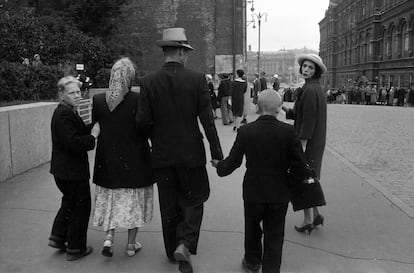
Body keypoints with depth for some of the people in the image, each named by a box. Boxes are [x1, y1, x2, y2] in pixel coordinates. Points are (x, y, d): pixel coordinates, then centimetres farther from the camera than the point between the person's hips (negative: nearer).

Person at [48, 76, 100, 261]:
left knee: (69, 203, 25)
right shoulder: (64, 114, -21)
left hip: (64, 170, 10)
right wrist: (93, 136, -17)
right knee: (80, 206, 4)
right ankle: (75, 249, 16)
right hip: (72, 171, -10)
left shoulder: (67, 111, 12)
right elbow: (74, 143, -29)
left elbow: (79, 132, 13)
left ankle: (57, 237, 35)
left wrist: (92, 129, -1)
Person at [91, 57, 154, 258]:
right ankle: (131, 245, 23)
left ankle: (108, 237, 8)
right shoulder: (138, 100, -16)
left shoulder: (98, 100, -6)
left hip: (108, 161, 3)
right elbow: (147, 130, -14)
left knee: (111, 199, 22)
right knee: (134, 200, 14)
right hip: (135, 161, -3)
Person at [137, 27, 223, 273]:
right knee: (193, 199, 16)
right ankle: (185, 244, 0)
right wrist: (217, 152, -3)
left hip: (162, 154, 2)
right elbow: (207, 119, -10)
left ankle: (172, 250, 30)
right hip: (191, 152, -2)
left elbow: (144, 121, -8)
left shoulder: (150, 81, -5)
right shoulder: (197, 79, -9)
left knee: (169, 205, 17)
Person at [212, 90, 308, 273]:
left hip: (253, 192, 1)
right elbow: (300, 164, -14)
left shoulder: (245, 131, -14)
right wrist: (302, 174, 8)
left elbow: (232, 162, -9)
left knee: (252, 229, 25)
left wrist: (219, 166, 11)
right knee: (274, 236, 15)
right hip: (280, 194, -1)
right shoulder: (288, 131, -14)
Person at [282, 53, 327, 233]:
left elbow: (309, 119, -22)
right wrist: (287, 110, 5)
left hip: (308, 142, -9)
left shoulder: (310, 90, -18)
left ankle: (307, 221, 11)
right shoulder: (316, 88, 13)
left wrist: (302, 143, -22)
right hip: (316, 142, 9)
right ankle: (316, 215, 26)